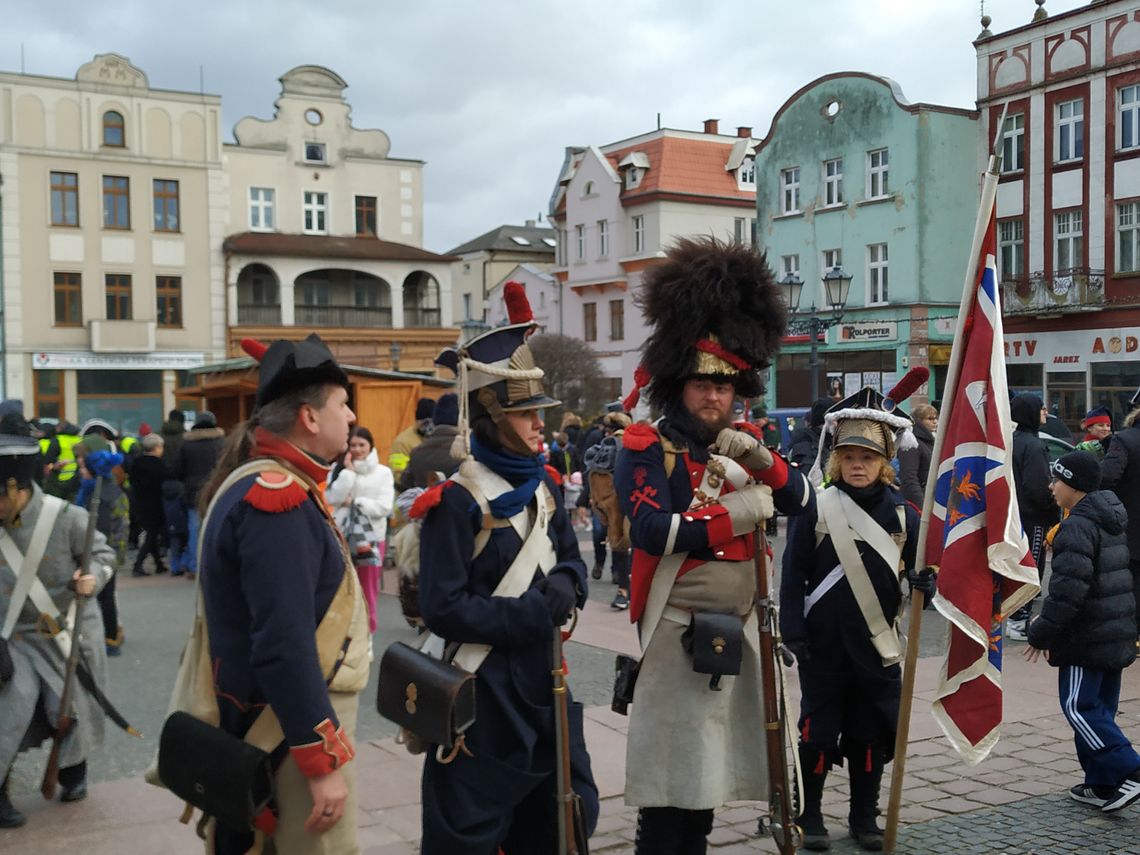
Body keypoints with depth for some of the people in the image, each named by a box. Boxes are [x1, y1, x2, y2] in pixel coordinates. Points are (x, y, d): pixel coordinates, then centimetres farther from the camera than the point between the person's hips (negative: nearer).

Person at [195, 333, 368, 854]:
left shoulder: (270, 486, 10)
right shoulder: (277, 499, -23)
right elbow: (284, 646, -28)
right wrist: (323, 761, -25)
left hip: (289, 715, 10)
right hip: (297, 726, -10)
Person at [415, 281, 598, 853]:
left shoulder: (543, 490, 7)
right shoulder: (456, 501, -16)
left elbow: (572, 562, 14)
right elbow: (443, 609, -20)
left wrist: (564, 587, -9)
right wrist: (530, 615, -21)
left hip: (546, 681, 8)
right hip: (484, 692, -8)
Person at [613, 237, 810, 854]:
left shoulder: (741, 445, 11)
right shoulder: (648, 450, -10)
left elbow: (800, 500, 5)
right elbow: (651, 530, -24)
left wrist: (759, 460, -13)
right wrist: (736, 513, -23)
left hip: (737, 626, 7)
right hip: (677, 629, -7)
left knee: (712, 754, 16)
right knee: (671, 766, -3)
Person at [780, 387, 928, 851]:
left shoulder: (901, 512, 1)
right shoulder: (816, 508, -8)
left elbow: (917, 561, 7)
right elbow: (794, 572, -7)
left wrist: (924, 579, -17)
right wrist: (792, 629, -12)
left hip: (877, 642, 3)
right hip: (824, 643, -3)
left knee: (871, 732, 11)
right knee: (819, 729, 6)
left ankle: (864, 817, 27)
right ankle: (809, 816, 21)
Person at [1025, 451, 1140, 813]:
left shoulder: (1077, 527, -18)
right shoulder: (1111, 522, 14)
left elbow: (1068, 589, -24)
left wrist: (1042, 633, -15)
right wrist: (1049, 619, 25)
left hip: (1087, 636, -10)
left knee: (1079, 706, -3)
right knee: (1099, 707, 14)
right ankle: (1101, 783, 19)